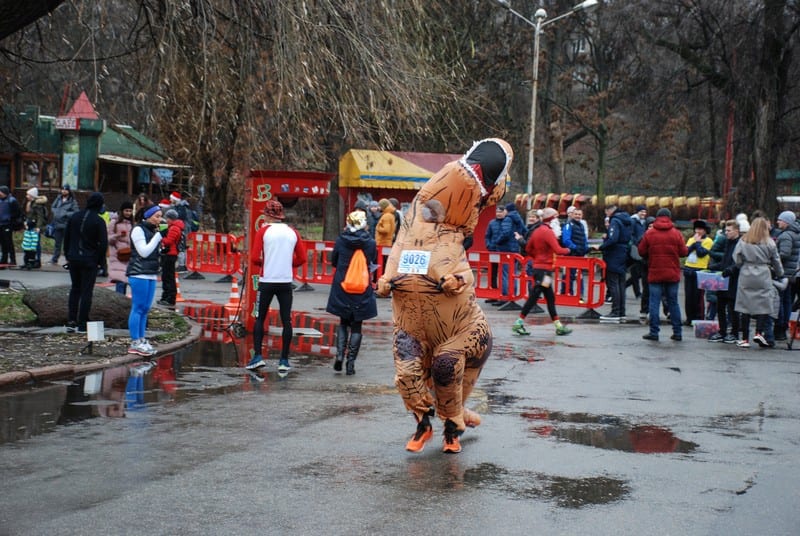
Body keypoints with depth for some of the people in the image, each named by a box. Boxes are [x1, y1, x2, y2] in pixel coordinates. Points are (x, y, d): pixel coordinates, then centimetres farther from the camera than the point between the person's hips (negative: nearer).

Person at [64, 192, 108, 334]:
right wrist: (100, 261, -1)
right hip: (90, 261, -5)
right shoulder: (99, 221, -11)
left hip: (74, 259, 5)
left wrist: (68, 256, 16)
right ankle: (82, 325, 1)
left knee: (75, 289, 16)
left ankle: (71, 322, 10)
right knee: (86, 291, 1)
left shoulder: (75, 216, 5)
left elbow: (66, 236, 10)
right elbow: (103, 243, -13)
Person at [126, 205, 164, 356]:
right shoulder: (138, 230, -7)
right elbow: (144, 252, -16)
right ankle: (135, 343, -6)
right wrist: (159, 236, -14)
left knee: (145, 309, 9)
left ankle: (141, 340, 13)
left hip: (151, 275, 8)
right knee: (138, 308, -8)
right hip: (139, 274, -8)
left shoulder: (153, 230, 17)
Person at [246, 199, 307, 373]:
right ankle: (284, 360, 4)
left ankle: (258, 356, -1)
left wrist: (264, 263, 10)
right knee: (286, 320, 4)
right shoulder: (293, 233, 5)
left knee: (260, 318, 8)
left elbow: (255, 258, -10)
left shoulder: (263, 231, -4)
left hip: (266, 281, -2)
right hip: (286, 282, 2)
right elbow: (301, 259, 4)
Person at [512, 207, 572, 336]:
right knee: (534, 297, -5)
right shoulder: (547, 231, -16)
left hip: (538, 266, 10)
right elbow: (558, 250, -22)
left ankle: (558, 326, 17)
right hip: (544, 269, -10)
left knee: (550, 298, 12)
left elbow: (528, 249, 17)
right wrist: (567, 250, -3)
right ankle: (519, 323, -2)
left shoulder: (537, 230, 12)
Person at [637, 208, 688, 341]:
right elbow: (684, 252, -3)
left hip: (655, 274, -1)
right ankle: (677, 332, 11)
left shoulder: (649, 234, -5)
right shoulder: (676, 234, -3)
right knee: (673, 303, 9)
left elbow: (641, 251, -1)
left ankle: (654, 332, 0)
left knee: (654, 303, 2)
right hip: (673, 274, 1)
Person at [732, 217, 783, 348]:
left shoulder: (743, 241, 1)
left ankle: (745, 339, 8)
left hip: (746, 277, 2)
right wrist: (780, 274, 24)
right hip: (763, 277, -2)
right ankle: (759, 332, -7)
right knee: (764, 305, 7)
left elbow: (737, 260, 1)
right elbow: (776, 261, 8)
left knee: (745, 307, 6)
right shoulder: (769, 243, -1)